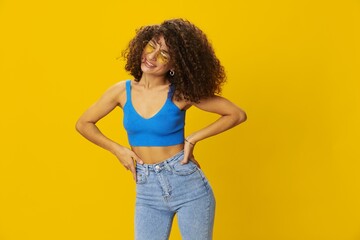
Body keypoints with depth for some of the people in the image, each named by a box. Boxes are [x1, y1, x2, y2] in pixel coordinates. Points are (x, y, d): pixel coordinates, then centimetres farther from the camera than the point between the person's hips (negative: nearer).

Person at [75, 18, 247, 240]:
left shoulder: (181, 93, -9)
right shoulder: (122, 91, -1)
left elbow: (237, 114, -6)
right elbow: (84, 124, 11)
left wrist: (193, 139, -9)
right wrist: (118, 150, 1)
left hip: (188, 184, -2)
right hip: (147, 191, 3)